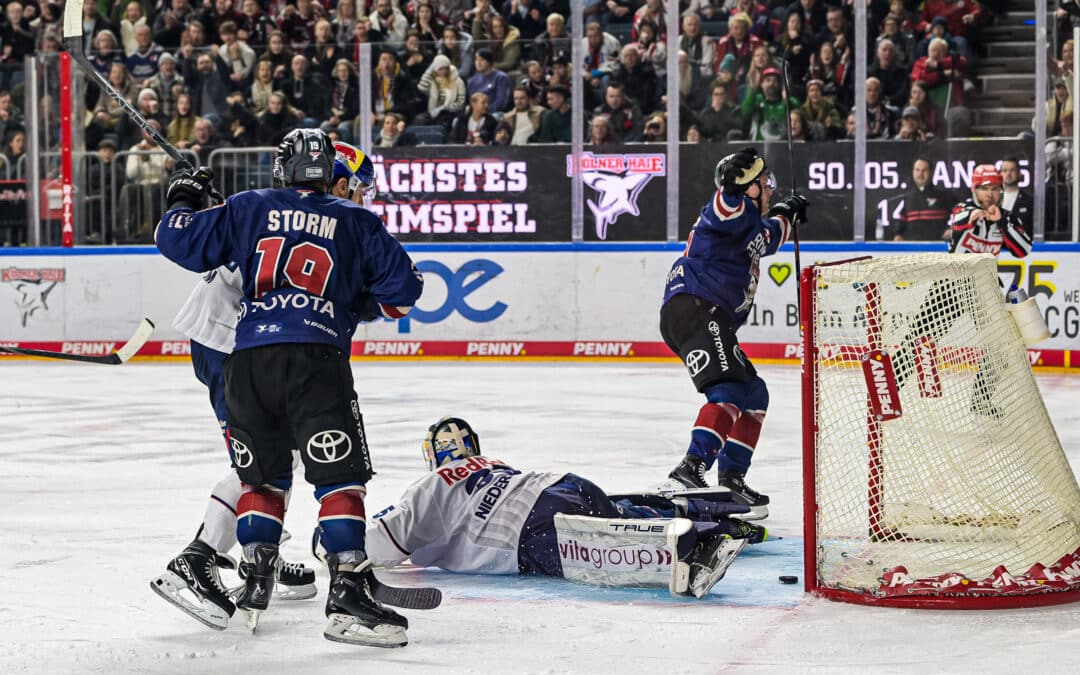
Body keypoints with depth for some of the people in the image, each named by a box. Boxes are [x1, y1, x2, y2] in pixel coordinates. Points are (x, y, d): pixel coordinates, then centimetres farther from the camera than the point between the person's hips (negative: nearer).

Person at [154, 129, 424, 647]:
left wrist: (181, 202, 34)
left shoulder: (248, 209, 14)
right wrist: (361, 304, 29)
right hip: (316, 360, -3)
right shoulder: (356, 222, 12)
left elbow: (180, 241, 14)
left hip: (248, 360, 3)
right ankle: (347, 595, -15)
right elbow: (403, 287, 11)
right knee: (340, 477, -5)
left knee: (262, 475, 20)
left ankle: (254, 585, 19)